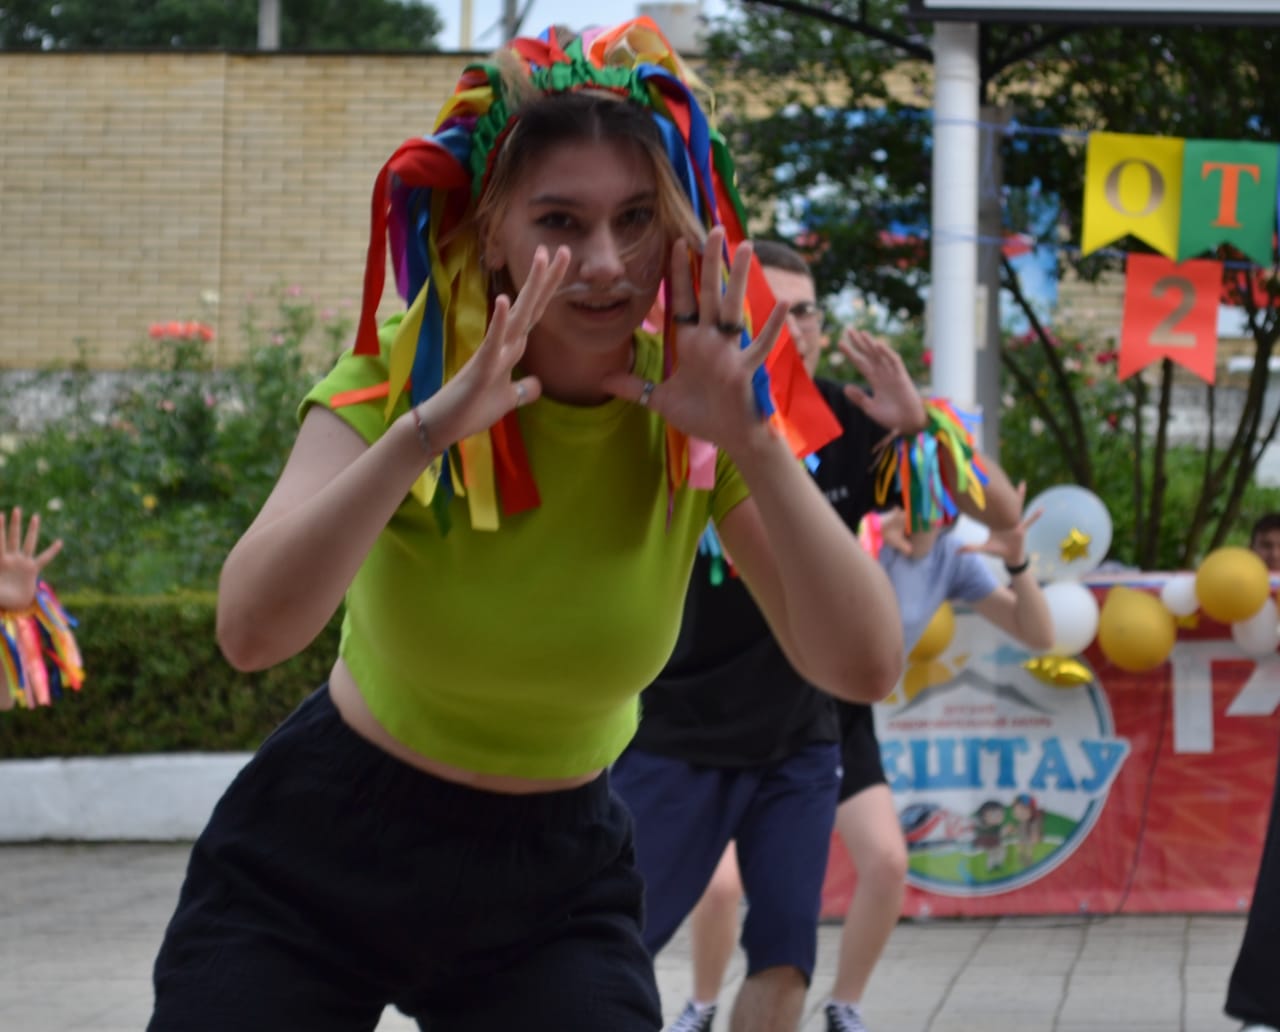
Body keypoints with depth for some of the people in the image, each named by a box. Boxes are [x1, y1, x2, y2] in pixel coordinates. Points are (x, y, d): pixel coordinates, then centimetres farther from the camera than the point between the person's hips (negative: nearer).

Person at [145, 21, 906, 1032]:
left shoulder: (692, 417, -12)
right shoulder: (404, 372, -16)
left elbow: (866, 666, -21)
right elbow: (251, 629, -30)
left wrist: (754, 441, -32)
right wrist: (428, 428, -40)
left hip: (558, 878, 1)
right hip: (315, 852, -1)